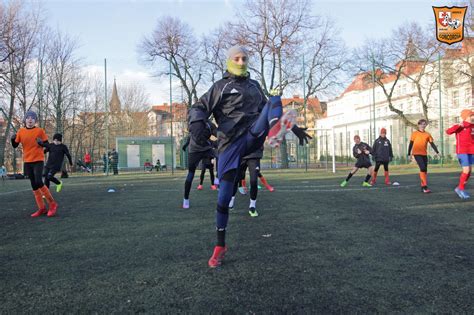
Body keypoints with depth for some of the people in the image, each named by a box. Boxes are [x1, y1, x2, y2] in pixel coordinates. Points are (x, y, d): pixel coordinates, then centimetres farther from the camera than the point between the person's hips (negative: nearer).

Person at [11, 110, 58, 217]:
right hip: (27, 161, 5)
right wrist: (13, 139, -11)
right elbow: (15, 145, 8)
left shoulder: (40, 130, -5)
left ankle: (53, 204, -5)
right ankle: (42, 208, 13)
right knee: (34, 185, 6)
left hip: (38, 160, -5)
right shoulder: (21, 131, 4)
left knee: (39, 182, -18)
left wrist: (41, 143, -20)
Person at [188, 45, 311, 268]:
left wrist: (293, 127, 28)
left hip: (253, 136, 3)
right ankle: (220, 247, 14)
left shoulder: (254, 86, 25)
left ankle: (275, 132, -56)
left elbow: (267, 110, 34)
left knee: (275, 100, -18)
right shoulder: (221, 86, 10)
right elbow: (199, 108, 0)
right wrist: (197, 124, -24)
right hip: (230, 144, -3)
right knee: (224, 197, -5)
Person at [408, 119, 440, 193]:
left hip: (424, 154, 4)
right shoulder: (414, 133, 2)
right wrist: (409, 154, 2)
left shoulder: (428, 134, 9)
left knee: (425, 170, 5)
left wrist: (437, 152, -7)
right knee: (422, 168, -19)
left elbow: (432, 144, 6)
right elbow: (411, 144, 4)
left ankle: (422, 186, 16)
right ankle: (425, 187, -18)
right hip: (417, 153, -4)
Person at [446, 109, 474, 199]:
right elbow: (448, 131, -26)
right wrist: (459, 125, -33)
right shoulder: (459, 126, -9)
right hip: (462, 151, -6)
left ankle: (461, 189, 21)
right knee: (466, 171, -12)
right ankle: (460, 188, 6)